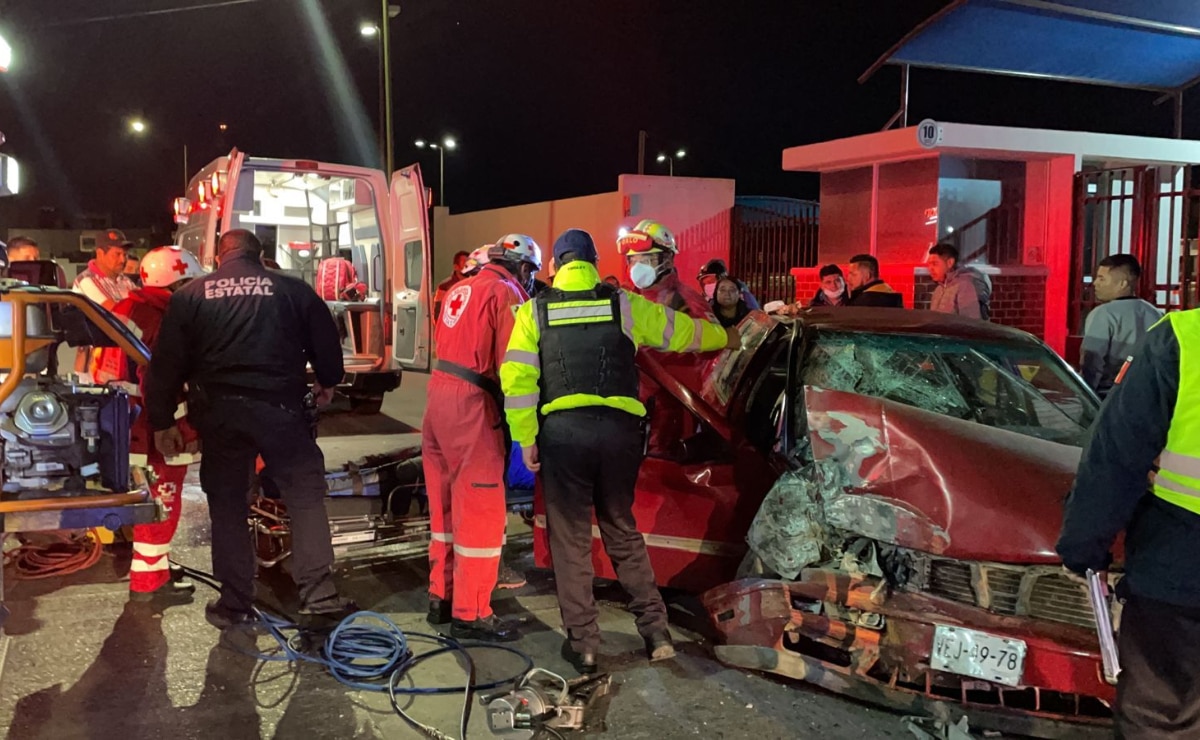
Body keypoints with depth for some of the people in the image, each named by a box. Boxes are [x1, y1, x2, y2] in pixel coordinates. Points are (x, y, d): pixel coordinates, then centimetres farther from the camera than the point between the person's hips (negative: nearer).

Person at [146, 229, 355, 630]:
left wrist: (162, 421, 12)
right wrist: (327, 383, 30)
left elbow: (167, 363, 6)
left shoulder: (189, 295, 10)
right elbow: (326, 341, 11)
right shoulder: (292, 289, 6)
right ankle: (319, 596, 0)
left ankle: (235, 604, 16)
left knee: (227, 505, 11)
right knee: (306, 495, 6)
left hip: (218, 409, 2)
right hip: (278, 406, -1)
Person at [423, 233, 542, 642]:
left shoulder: (460, 290, 18)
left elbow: (450, 347, 16)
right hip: (472, 408, -9)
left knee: (446, 506, 17)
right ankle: (470, 613, 6)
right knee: (480, 512, -1)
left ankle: (441, 597, 28)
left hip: (439, 398, 9)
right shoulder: (506, 294, -8)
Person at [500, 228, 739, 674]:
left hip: (563, 432, -1)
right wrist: (725, 338, 38)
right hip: (618, 429, 2)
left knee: (570, 538, 10)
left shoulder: (534, 311, 6)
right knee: (622, 532, 17)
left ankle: (582, 643, 16)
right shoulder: (624, 305, 9)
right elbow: (681, 331, 20)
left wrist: (526, 440, 3)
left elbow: (517, 378, -2)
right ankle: (656, 632, 18)